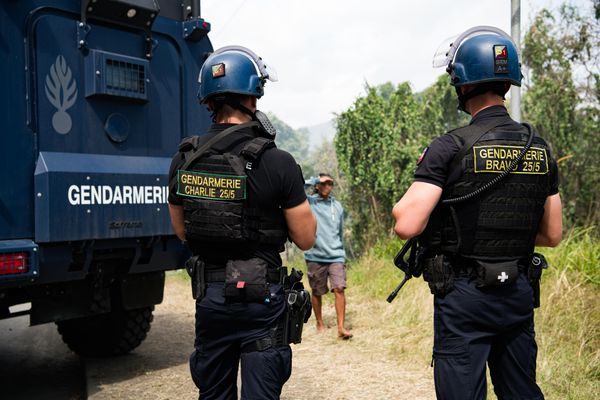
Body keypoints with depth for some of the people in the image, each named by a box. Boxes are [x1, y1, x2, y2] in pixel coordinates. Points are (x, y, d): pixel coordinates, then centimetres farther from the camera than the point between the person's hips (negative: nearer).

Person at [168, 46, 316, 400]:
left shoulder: (183, 160, -3)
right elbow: (305, 239, -8)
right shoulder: (277, 162, -16)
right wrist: (298, 197, 7)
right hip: (260, 296, -4)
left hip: (209, 294, 4)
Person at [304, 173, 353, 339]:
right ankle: (319, 323, 28)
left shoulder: (337, 206, 11)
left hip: (336, 255, 2)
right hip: (315, 255, -2)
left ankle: (341, 328, -6)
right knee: (317, 292, 10)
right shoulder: (308, 202, -1)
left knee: (339, 288, -10)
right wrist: (319, 180, -20)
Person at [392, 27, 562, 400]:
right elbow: (553, 235, 9)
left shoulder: (450, 148, -15)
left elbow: (407, 225, -20)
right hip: (520, 294, 6)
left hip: (464, 297, -5)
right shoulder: (540, 148, 3)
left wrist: (402, 204, 1)